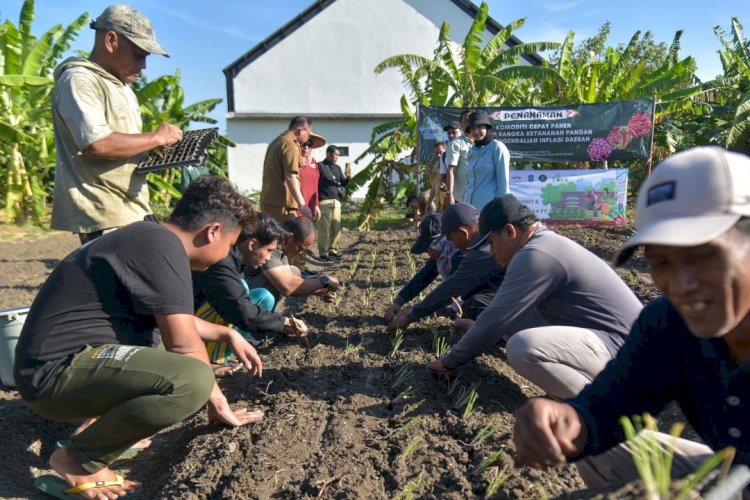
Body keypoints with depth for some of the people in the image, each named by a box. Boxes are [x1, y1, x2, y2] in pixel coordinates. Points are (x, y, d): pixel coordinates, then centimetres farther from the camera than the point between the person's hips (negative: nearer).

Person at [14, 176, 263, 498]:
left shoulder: (150, 238, 12)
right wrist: (216, 400, -5)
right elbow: (183, 345, -20)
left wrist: (227, 334, 27)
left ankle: (105, 425, 14)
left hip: (71, 357, 11)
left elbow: (175, 321, 29)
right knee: (192, 380, -31)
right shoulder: (162, 245, -19)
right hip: (56, 370, -11)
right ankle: (77, 460, -7)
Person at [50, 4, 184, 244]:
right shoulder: (79, 80, -10)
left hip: (133, 211, 9)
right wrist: (157, 137, -12)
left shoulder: (122, 86, 21)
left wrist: (160, 151, 4)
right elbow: (98, 144, -24)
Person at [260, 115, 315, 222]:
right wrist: (302, 204, -26)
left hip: (269, 201, 10)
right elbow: (290, 177, -22)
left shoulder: (277, 141, 19)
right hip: (281, 204, -10)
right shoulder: (291, 145, -12)